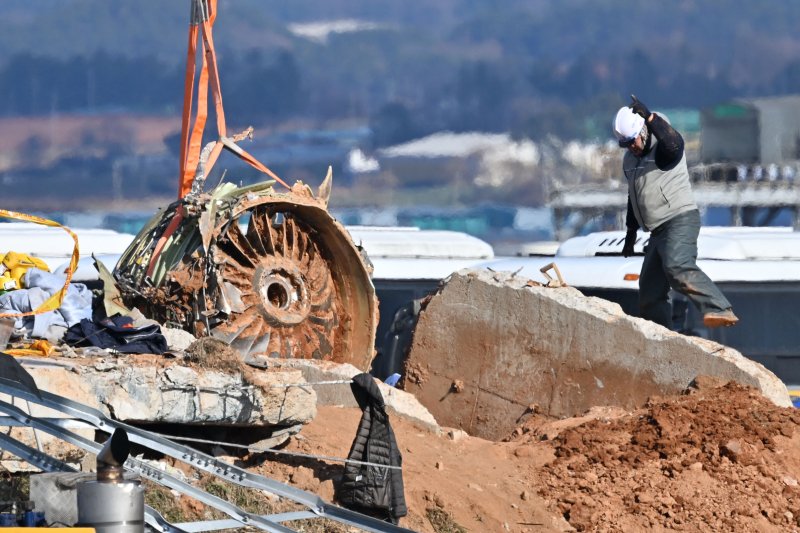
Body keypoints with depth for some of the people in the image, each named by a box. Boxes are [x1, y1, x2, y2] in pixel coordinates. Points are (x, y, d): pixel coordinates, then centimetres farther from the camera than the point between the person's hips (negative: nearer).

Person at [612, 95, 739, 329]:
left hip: (680, 220, -9)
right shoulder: (629, 160, 16)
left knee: (677, 267, -35)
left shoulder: (664, 149, -8)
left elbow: (673, 142, -34)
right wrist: (631, 231, 30)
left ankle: (719, 310, -47)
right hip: (658, 231, 9)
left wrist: (650, 117, -44)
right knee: (649, 295, 6)